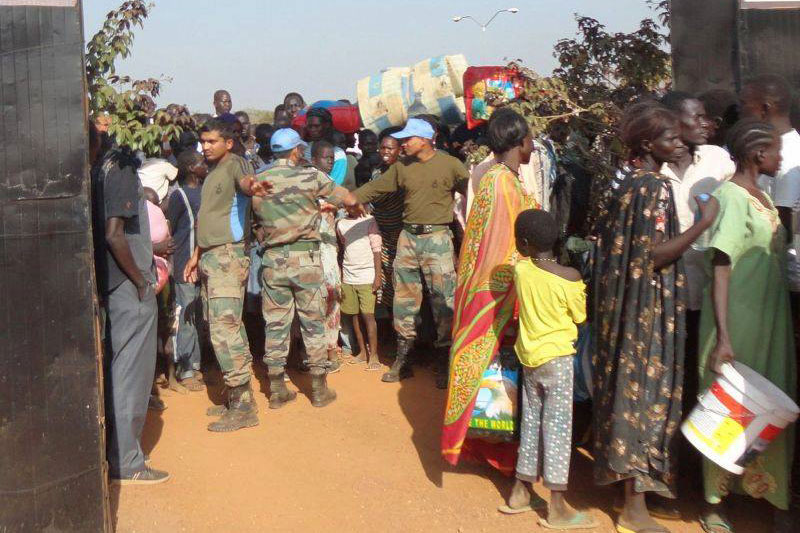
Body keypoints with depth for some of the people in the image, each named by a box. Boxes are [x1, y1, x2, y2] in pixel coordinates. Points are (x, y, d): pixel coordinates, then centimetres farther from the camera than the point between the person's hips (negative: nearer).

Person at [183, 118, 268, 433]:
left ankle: (243, 406, -12)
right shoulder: (212, 172, 21)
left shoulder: (235, 164, -7)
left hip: (228, 255, -10)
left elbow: (243, 181, -32)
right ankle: (236, 399, 20)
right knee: (223, 328, 12)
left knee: (224, 327, -15)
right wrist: (196, 255, 26)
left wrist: (251, 186, -55)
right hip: (210, 256, 10)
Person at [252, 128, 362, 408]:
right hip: (305, 258, -3)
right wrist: (355, 207, 21)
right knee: (313, 323, 7)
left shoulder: (257, 181, 2)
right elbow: (350, 200, -2)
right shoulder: (310, 176, -6)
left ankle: (277, 390, 15)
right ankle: (319, 389, 12)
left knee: (275, 325, 9)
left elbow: (254, 215, 7)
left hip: (273, 259, 3)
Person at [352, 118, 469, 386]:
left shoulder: (450, 164, -5)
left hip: (437, 237, -5)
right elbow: (374, 188, 11)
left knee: (443, 300, -3)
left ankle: (443, 363, 9)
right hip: (407, 236, 5)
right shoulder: (402, 167, 9)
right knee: (404, 299, 9)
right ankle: (402, 360, 20)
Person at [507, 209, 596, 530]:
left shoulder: (520, 270, -4)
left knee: (530, 421, 16)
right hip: (557, 356, -4)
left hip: (529, 355, 5)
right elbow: (581, 317, -3)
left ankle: (522, 488, 26)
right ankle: (557, 506, 3)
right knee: (558, 426, -1)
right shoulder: (569, 277, -14)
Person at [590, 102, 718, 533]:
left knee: (627, 385, 18)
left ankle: (621, 470, 34)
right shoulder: (655, 187, -17)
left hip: (622, 302, 9)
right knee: (645, 392, -3)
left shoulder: (626, 182, 10)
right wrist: (703, 223, -20)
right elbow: (655, 255, -23)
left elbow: (603, 235, 15)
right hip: (648, 309, -9)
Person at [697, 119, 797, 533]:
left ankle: (759, 486, 31)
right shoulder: (731, 197, -14)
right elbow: (720, 268, -20)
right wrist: (722, 337, -25)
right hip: (738, 324, -8)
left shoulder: (763, 197, 12)